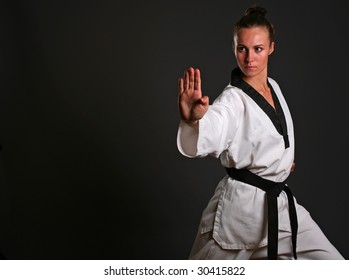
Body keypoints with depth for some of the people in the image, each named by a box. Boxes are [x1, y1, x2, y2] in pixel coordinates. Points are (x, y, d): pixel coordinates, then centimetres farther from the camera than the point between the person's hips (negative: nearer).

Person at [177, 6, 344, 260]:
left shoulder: (273, 86, 4)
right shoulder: (233, 100, -18)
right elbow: (207, 136, -41)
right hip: (241, 206, -6)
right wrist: (193, 119, -61)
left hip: (280, 202, 7)